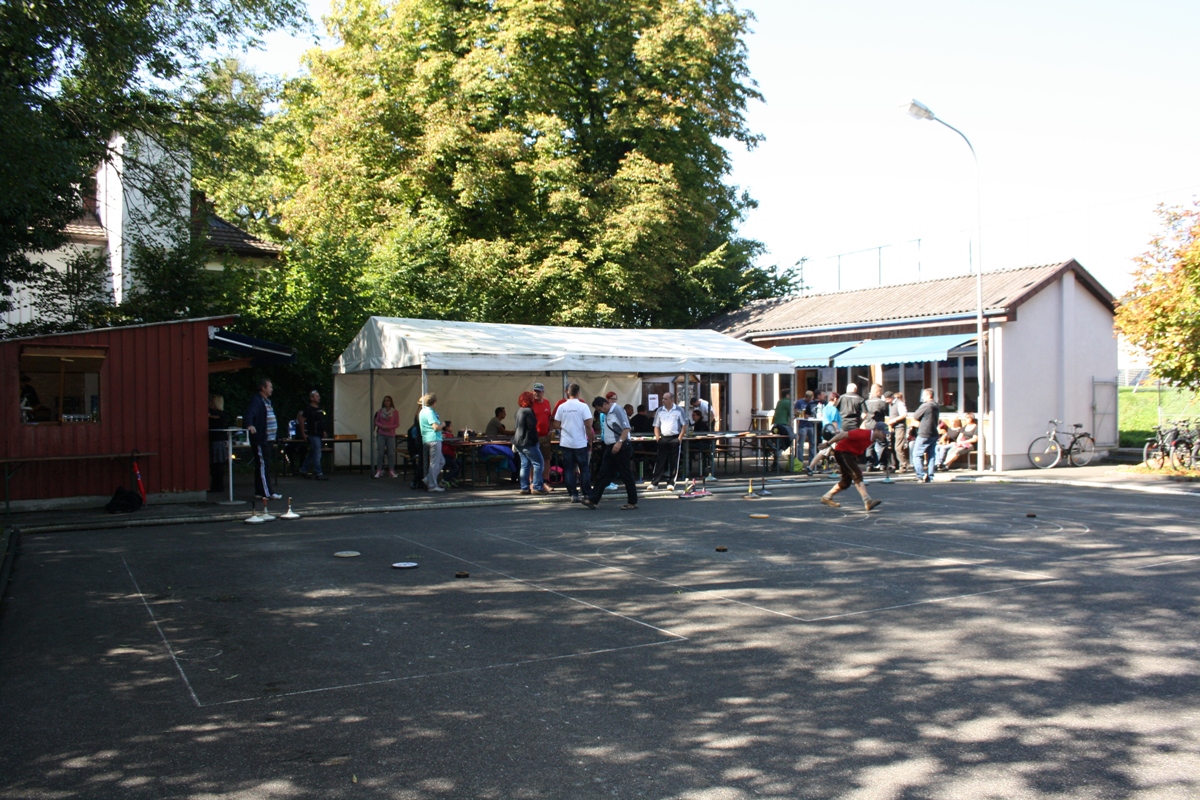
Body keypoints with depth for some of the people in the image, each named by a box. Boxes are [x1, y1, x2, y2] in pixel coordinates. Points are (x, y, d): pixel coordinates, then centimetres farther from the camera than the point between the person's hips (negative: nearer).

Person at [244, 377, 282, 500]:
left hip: (267, 439, 10)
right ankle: (267, 493, -10)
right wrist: (250, 425, -46)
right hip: (260, 439, -10)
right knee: (263, 466, -9)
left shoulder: (267, 401, 19)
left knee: (262, 466, 13)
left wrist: (276, 434, 30)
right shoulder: (256, 400, -11)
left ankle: (259, 491, 19)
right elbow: (250, 412, -28)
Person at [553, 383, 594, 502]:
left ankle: (573, 494, 4)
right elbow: (588, 426, -12)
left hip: (565, 443, 2)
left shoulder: (562, 407, 0)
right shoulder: (583, 406, -9)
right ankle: (587, 494, 12)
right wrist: (590, 441, 0)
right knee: (584, 469, 9)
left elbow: (556, 425, 3)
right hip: (580, 443, -2)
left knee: (568, 469, 7)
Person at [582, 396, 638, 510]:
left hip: (620, 447, -9)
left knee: (626, 475, -1)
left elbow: (626, 428, -20)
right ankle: (592, 500, 8)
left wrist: (619, 442, -27)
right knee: (603, 474, 7)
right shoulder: (607, 414, 15)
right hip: (610, 447, 9)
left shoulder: (617, 410, -13)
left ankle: (632, 503, 7)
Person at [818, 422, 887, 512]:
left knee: (846, 482, 12)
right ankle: (868, 502, -29)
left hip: (851, 454, 10)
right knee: (857, 475, -21)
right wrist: (827, 444, -24)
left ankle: (826, 497, 26)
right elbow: (844, 434, -25)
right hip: (842, 451, -10)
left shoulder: (872, 439, 4)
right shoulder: (864, 434, -24)